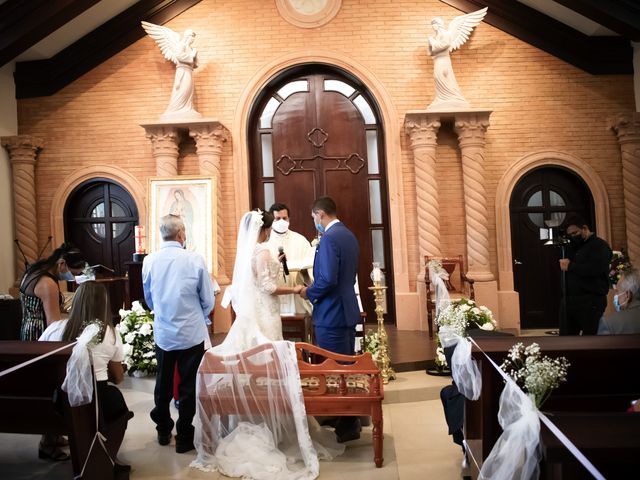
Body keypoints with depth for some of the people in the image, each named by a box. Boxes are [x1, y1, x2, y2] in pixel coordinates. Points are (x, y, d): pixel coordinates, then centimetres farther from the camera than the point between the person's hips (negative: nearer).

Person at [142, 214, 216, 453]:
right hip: (192, 334, -3)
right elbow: (208, 301, -7)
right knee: (189, 387, 10)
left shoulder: (149, 261, -6)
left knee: (163, 384, 19)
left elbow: (149, 299, 8)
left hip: (162, 334, 3)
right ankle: (184, 438, 20)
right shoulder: (195, 260, -15)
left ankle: (163, 431, 36)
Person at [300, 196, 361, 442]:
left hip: (331, 314, -10)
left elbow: (328, 279, -25)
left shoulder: (329, 237, -17)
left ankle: (346, 427, 11)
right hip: (347, 310, 10)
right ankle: (350, 420, 31)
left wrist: (309, 292, -8)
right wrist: (315, 289, 17)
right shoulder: (349, 235, 12)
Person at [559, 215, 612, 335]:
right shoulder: (575, 246, 22)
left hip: (591, 301, -8)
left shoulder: (599, 245, -5)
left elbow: (595, 268, -23)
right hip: (570, 299, 8)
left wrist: (570, 266, -13)